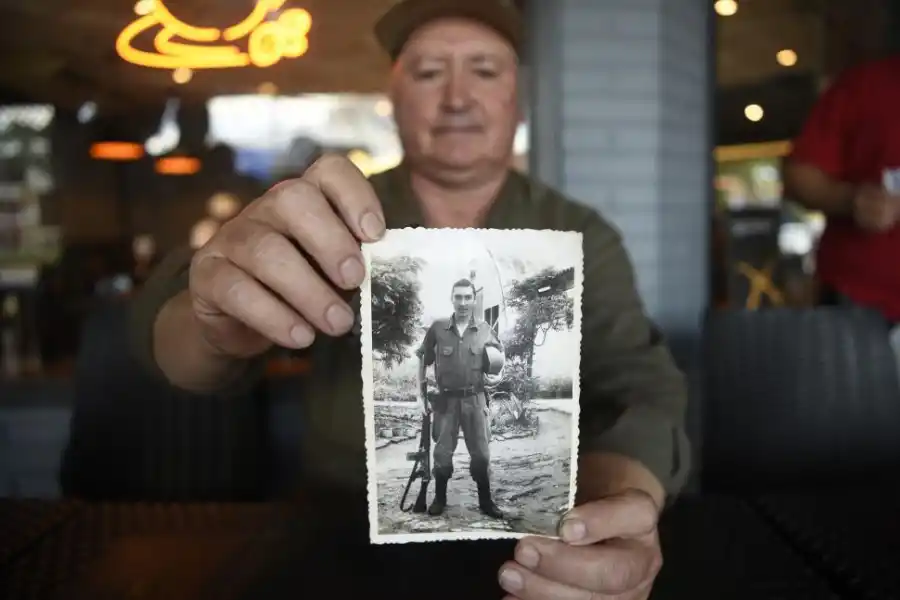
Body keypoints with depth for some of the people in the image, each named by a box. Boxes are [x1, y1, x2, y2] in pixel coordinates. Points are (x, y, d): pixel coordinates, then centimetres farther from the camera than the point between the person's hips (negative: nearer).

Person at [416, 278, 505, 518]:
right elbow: (422, 361, 6)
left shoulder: (485, 330, 2)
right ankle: (439, 499, 22)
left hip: (475, 399, 1)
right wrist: (422, 394, 3)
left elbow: (495, 369, 12)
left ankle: (486, 501, 18)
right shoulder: (437, 328, -3)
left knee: (481, 453, 5)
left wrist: (496, 362, -11)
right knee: (442, 452, 7)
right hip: (446, 399, -1)